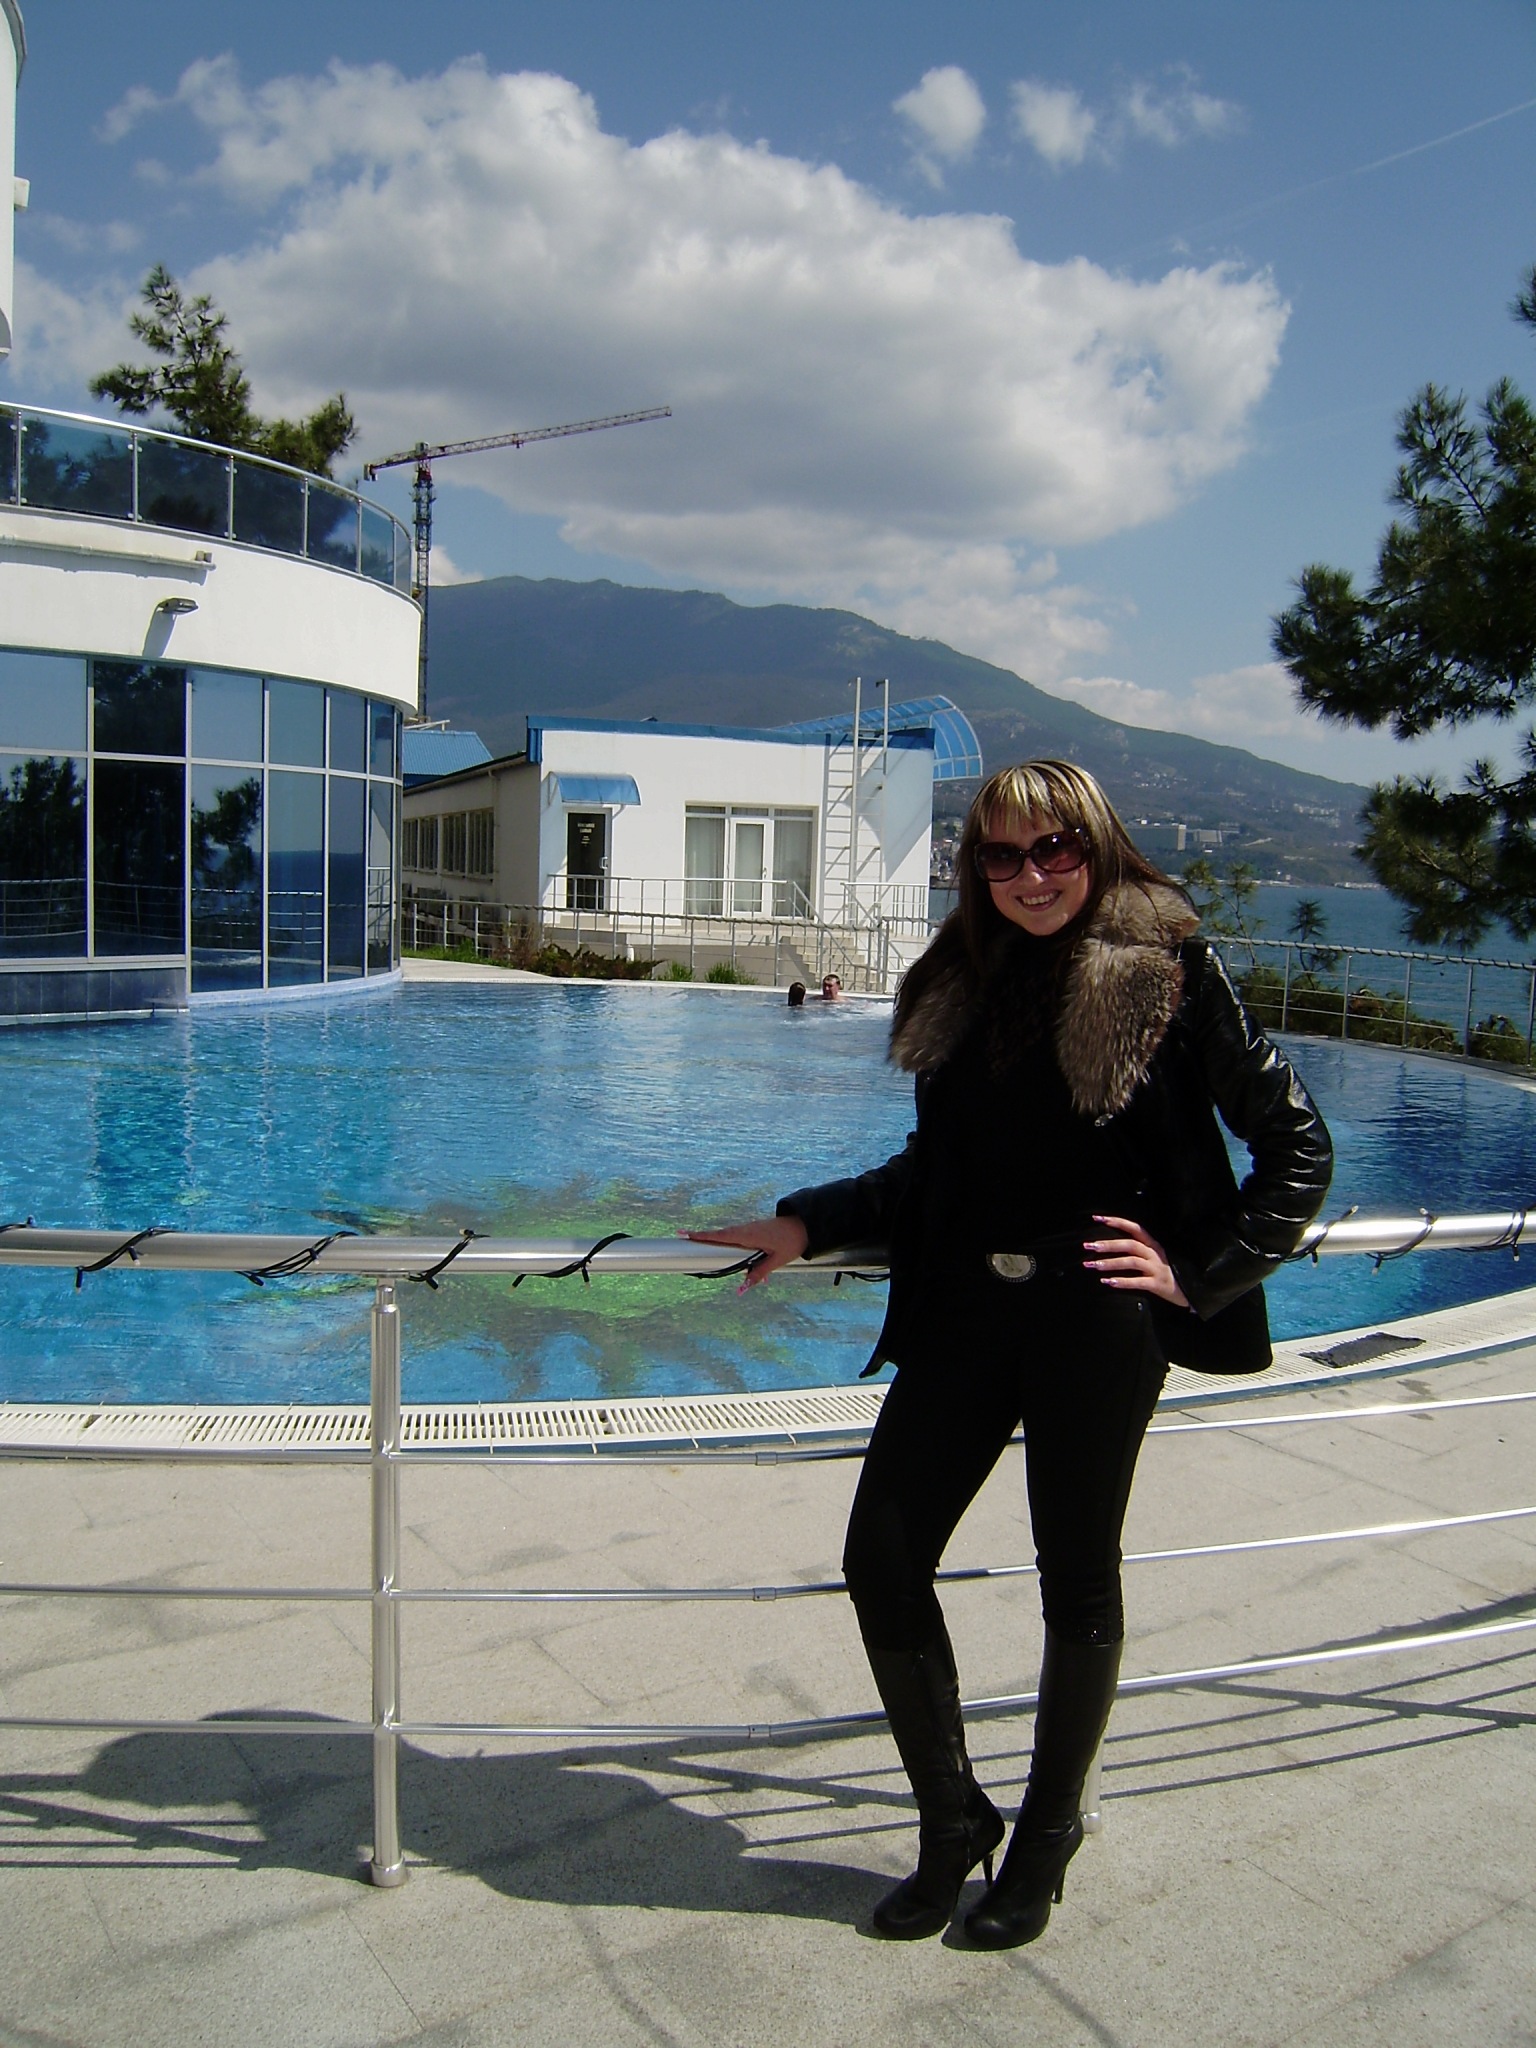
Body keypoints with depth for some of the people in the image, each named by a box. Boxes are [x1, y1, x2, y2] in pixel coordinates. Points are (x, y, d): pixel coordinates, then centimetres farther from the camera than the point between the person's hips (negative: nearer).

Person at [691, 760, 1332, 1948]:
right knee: (882, 1559, 3)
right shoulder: (965, 982, 9)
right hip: (966, 1308, 5)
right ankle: (952, 1820, 26)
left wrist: (1203, 1273, -6)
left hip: (1098, 1319, -4)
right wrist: (806, 1225, 5)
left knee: (1077, 1579, 10)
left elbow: (1297, 1147, -1)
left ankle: (1046, 1838, 34)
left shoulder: (1171, 973, -5)